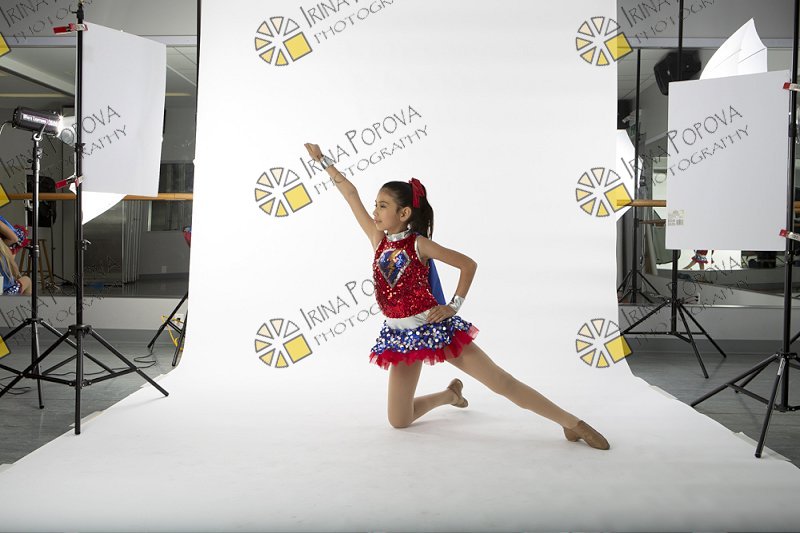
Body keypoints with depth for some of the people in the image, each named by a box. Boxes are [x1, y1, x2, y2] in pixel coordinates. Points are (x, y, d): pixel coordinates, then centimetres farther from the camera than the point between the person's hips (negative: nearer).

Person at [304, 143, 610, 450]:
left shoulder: (419, 244, -9)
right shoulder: (378, 238, 3)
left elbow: (469, 264, -3)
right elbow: (351, 194, 5)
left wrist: (453, 306, -10)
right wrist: (323, 160, 8)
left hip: (434, 328, -5)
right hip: (401, 336, 5)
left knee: (501, 381, -7)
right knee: (398, 421, 8)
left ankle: (573, 424, 2)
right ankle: (450, 394, 35)